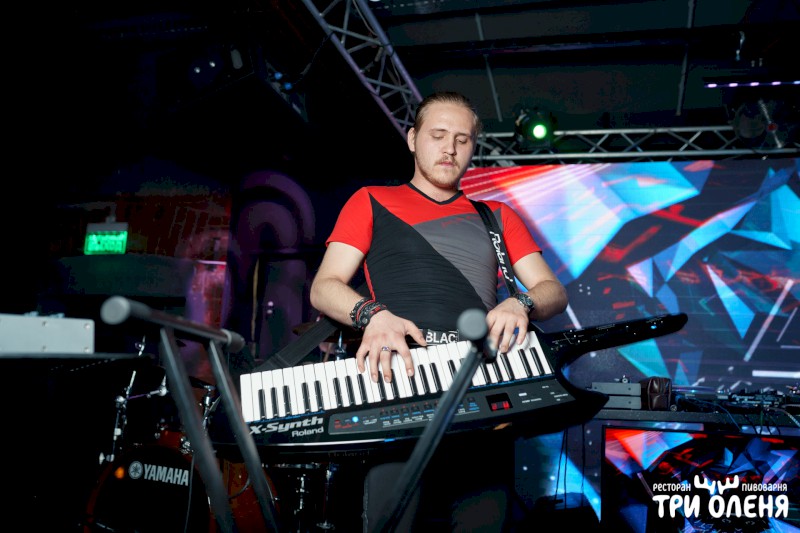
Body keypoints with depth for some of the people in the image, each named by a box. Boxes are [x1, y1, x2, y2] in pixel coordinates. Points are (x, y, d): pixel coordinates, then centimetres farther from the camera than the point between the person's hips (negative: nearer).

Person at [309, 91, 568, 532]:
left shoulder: (495, 215, 25)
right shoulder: (372, 202, 18)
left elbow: (553, 291, 17)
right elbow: (324, 287, 7)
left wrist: (521, 304, -7)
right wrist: (372, 313, -14)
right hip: (401, 372, -2)